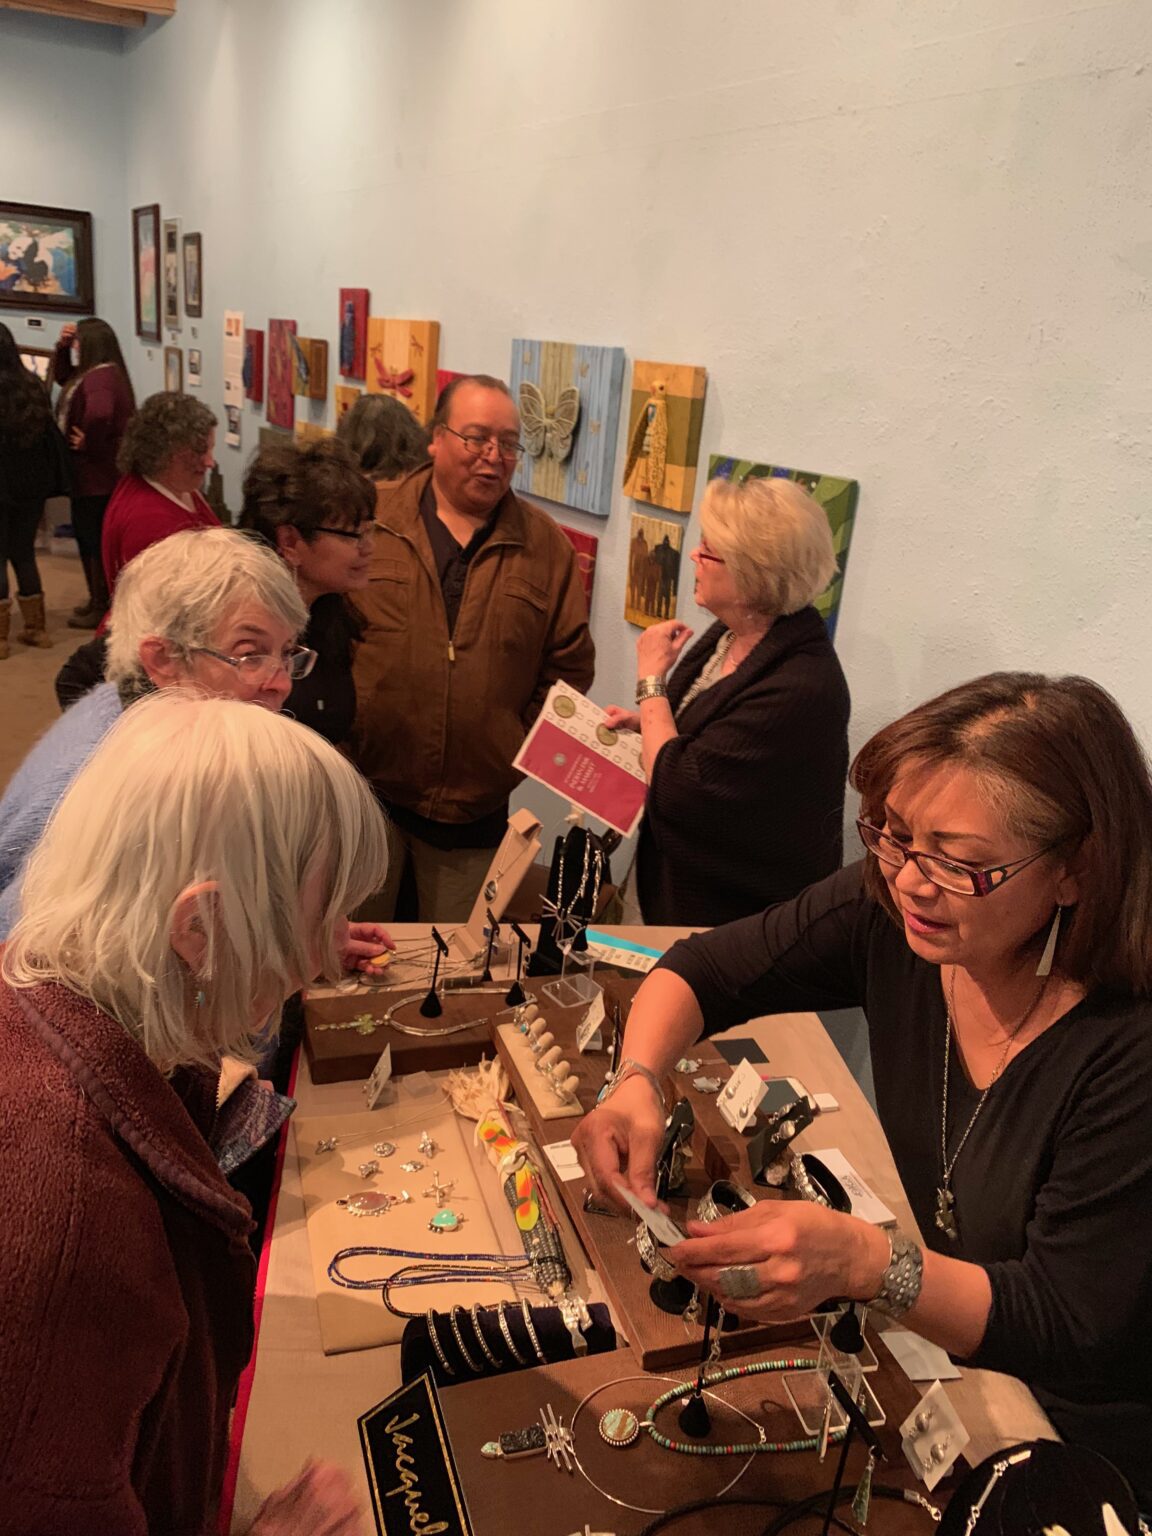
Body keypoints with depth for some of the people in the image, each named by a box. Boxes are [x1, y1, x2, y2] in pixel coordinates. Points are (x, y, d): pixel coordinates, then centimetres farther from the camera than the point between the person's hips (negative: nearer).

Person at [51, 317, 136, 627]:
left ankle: (101, 607, 8)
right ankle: (98, 600, 27)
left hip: (95, 474, -11)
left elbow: (99, 414, -42)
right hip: (96, 472, 11)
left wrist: (89, 445, -26)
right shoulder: (94, 373, 12)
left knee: (93, 538, -1)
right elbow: (62, 377, 29)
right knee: (90, 536, 18)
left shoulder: (100, 376, -22)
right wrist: (62, 347, 13)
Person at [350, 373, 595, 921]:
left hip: (476, 809, 2)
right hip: (365, 790, -1)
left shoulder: (546, 547, 5)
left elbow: (570, 664, 7)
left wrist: (524, 746, -1)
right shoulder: (370, 522, -1)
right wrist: (337, 747, -6)